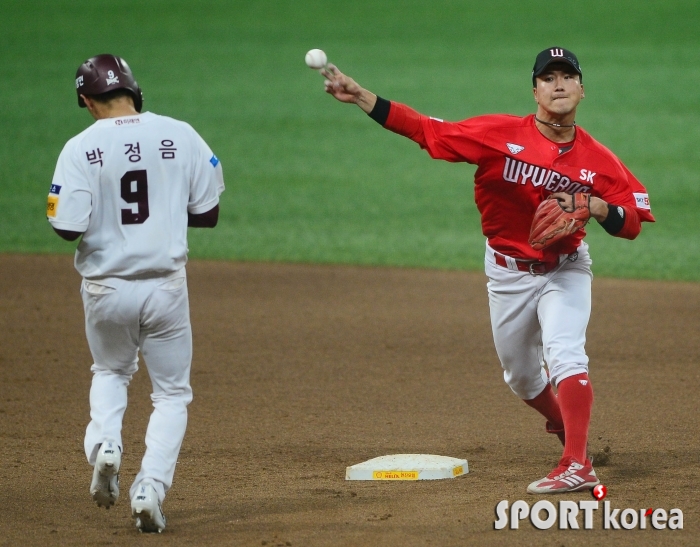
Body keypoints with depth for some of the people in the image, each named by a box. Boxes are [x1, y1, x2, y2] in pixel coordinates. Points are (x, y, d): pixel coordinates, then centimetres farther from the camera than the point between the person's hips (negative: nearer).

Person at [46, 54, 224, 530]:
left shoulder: (80, 149, -10)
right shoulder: (180, 136, -5)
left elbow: (67, 227, -14)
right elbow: (209, 214, -1)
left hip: (106, 288, 0)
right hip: (165, 288, 0)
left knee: (111, 370, 28)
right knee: (172, 392, 14)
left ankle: (105, 442, 2)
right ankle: (151, 487, -2)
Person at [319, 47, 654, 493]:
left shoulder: (597, 159, -14)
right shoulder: (501, 133, -16)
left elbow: (633, 223, -9)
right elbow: (427, 130, -18)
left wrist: (593, 206, -30)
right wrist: (360, 97, -25)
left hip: (566, 270, -2)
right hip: (509, 272, 2)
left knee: (565, 356, -25)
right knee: (521, 377, 15)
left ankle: (577, 466, -30)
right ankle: (565, 426, 45)